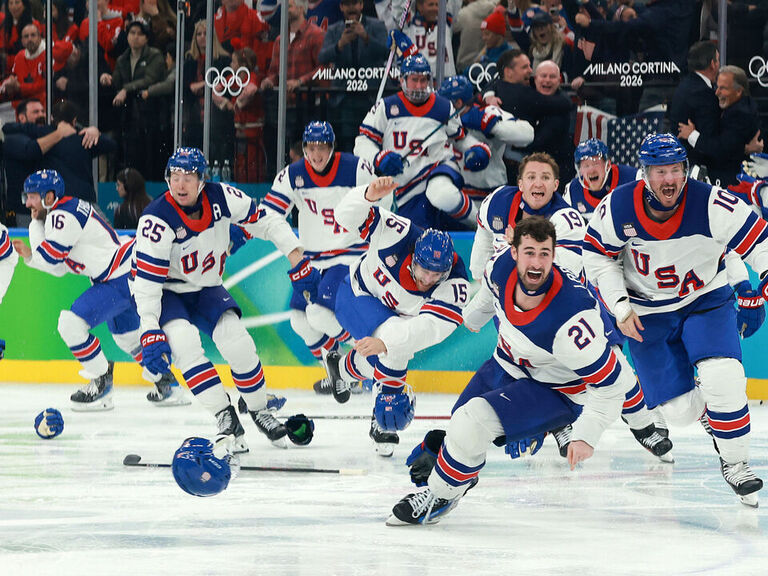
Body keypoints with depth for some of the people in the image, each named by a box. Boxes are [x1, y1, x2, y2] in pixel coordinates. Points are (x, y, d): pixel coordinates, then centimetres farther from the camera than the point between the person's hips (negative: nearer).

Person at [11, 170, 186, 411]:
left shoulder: (63, 216, -19)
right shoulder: (70, 208, 13)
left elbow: (48, 259, -18)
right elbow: (59, 268, 17)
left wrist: (35, 224, -7)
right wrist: (29, 255, 5)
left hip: (122, 279, -11)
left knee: (72, 323, -17)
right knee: (127, 336, 26)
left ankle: (102, 382, -4)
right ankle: (168, 385, 37)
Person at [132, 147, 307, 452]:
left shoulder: (221, 197, -17)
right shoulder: (157, 220, -28)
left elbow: (262, 221, -3)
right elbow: (147, 281, -28)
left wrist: (294, 250, -14)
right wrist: (150, 332, -32)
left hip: (205, 288, 4)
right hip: (164, 291, -4)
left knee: (235, 337, -14)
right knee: (183, 340, -28)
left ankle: (259, 409, 9)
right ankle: (226, 419, -24)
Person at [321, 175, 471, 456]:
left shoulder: (455, 284, -33)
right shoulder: (399, 235, -34)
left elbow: (430, 327, -44)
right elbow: (347, 216, -28)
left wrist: (384, 342, -58)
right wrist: (369, 195, -51)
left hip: (400, 316, 4)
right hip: (358, 294, -4)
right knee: (393, 352, -26)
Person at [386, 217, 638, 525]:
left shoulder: (571, 320, -39)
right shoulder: (503, 266, -20)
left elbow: (612, 382, -30)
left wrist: (586, 435, -31)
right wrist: (473, 316, 27)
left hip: (557, 392, -7)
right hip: (507, 365, 7)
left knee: (474, 420, -21)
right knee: (460, 424, 15)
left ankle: (437, 498, 2)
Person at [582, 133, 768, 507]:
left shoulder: (712, 206, -23)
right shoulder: (617, 208, -17)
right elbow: (598, 257, -2)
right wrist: (620, 306, -9)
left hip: (705, 302, -1)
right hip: (647, 314, 1)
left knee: (723, 379, -24)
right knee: (678, 409, -4)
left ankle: (735, 464, -3)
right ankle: (709, 411, 33)